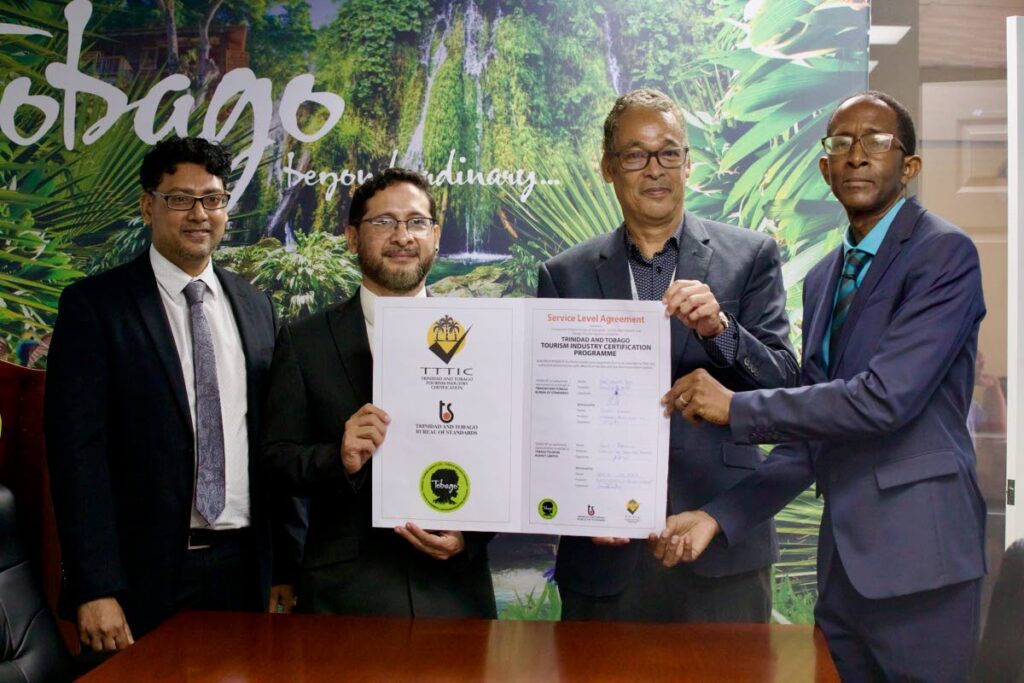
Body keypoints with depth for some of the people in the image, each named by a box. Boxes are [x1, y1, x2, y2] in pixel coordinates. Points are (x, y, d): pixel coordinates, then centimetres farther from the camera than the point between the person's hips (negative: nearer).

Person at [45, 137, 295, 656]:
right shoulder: (94, 304, -5)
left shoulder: (256, 307, 9)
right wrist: (95, 589, -16)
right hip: (144, 571, -4)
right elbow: (77, 449, -11)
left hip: (243, 565, 4)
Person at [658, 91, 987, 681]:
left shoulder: (946, 254, -8)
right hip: (843, 561, 7)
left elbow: (885, 398, -21)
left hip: (915, 557, -6)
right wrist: (717, 517, 3)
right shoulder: (822, 279, 14)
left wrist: (735, 407, -13)